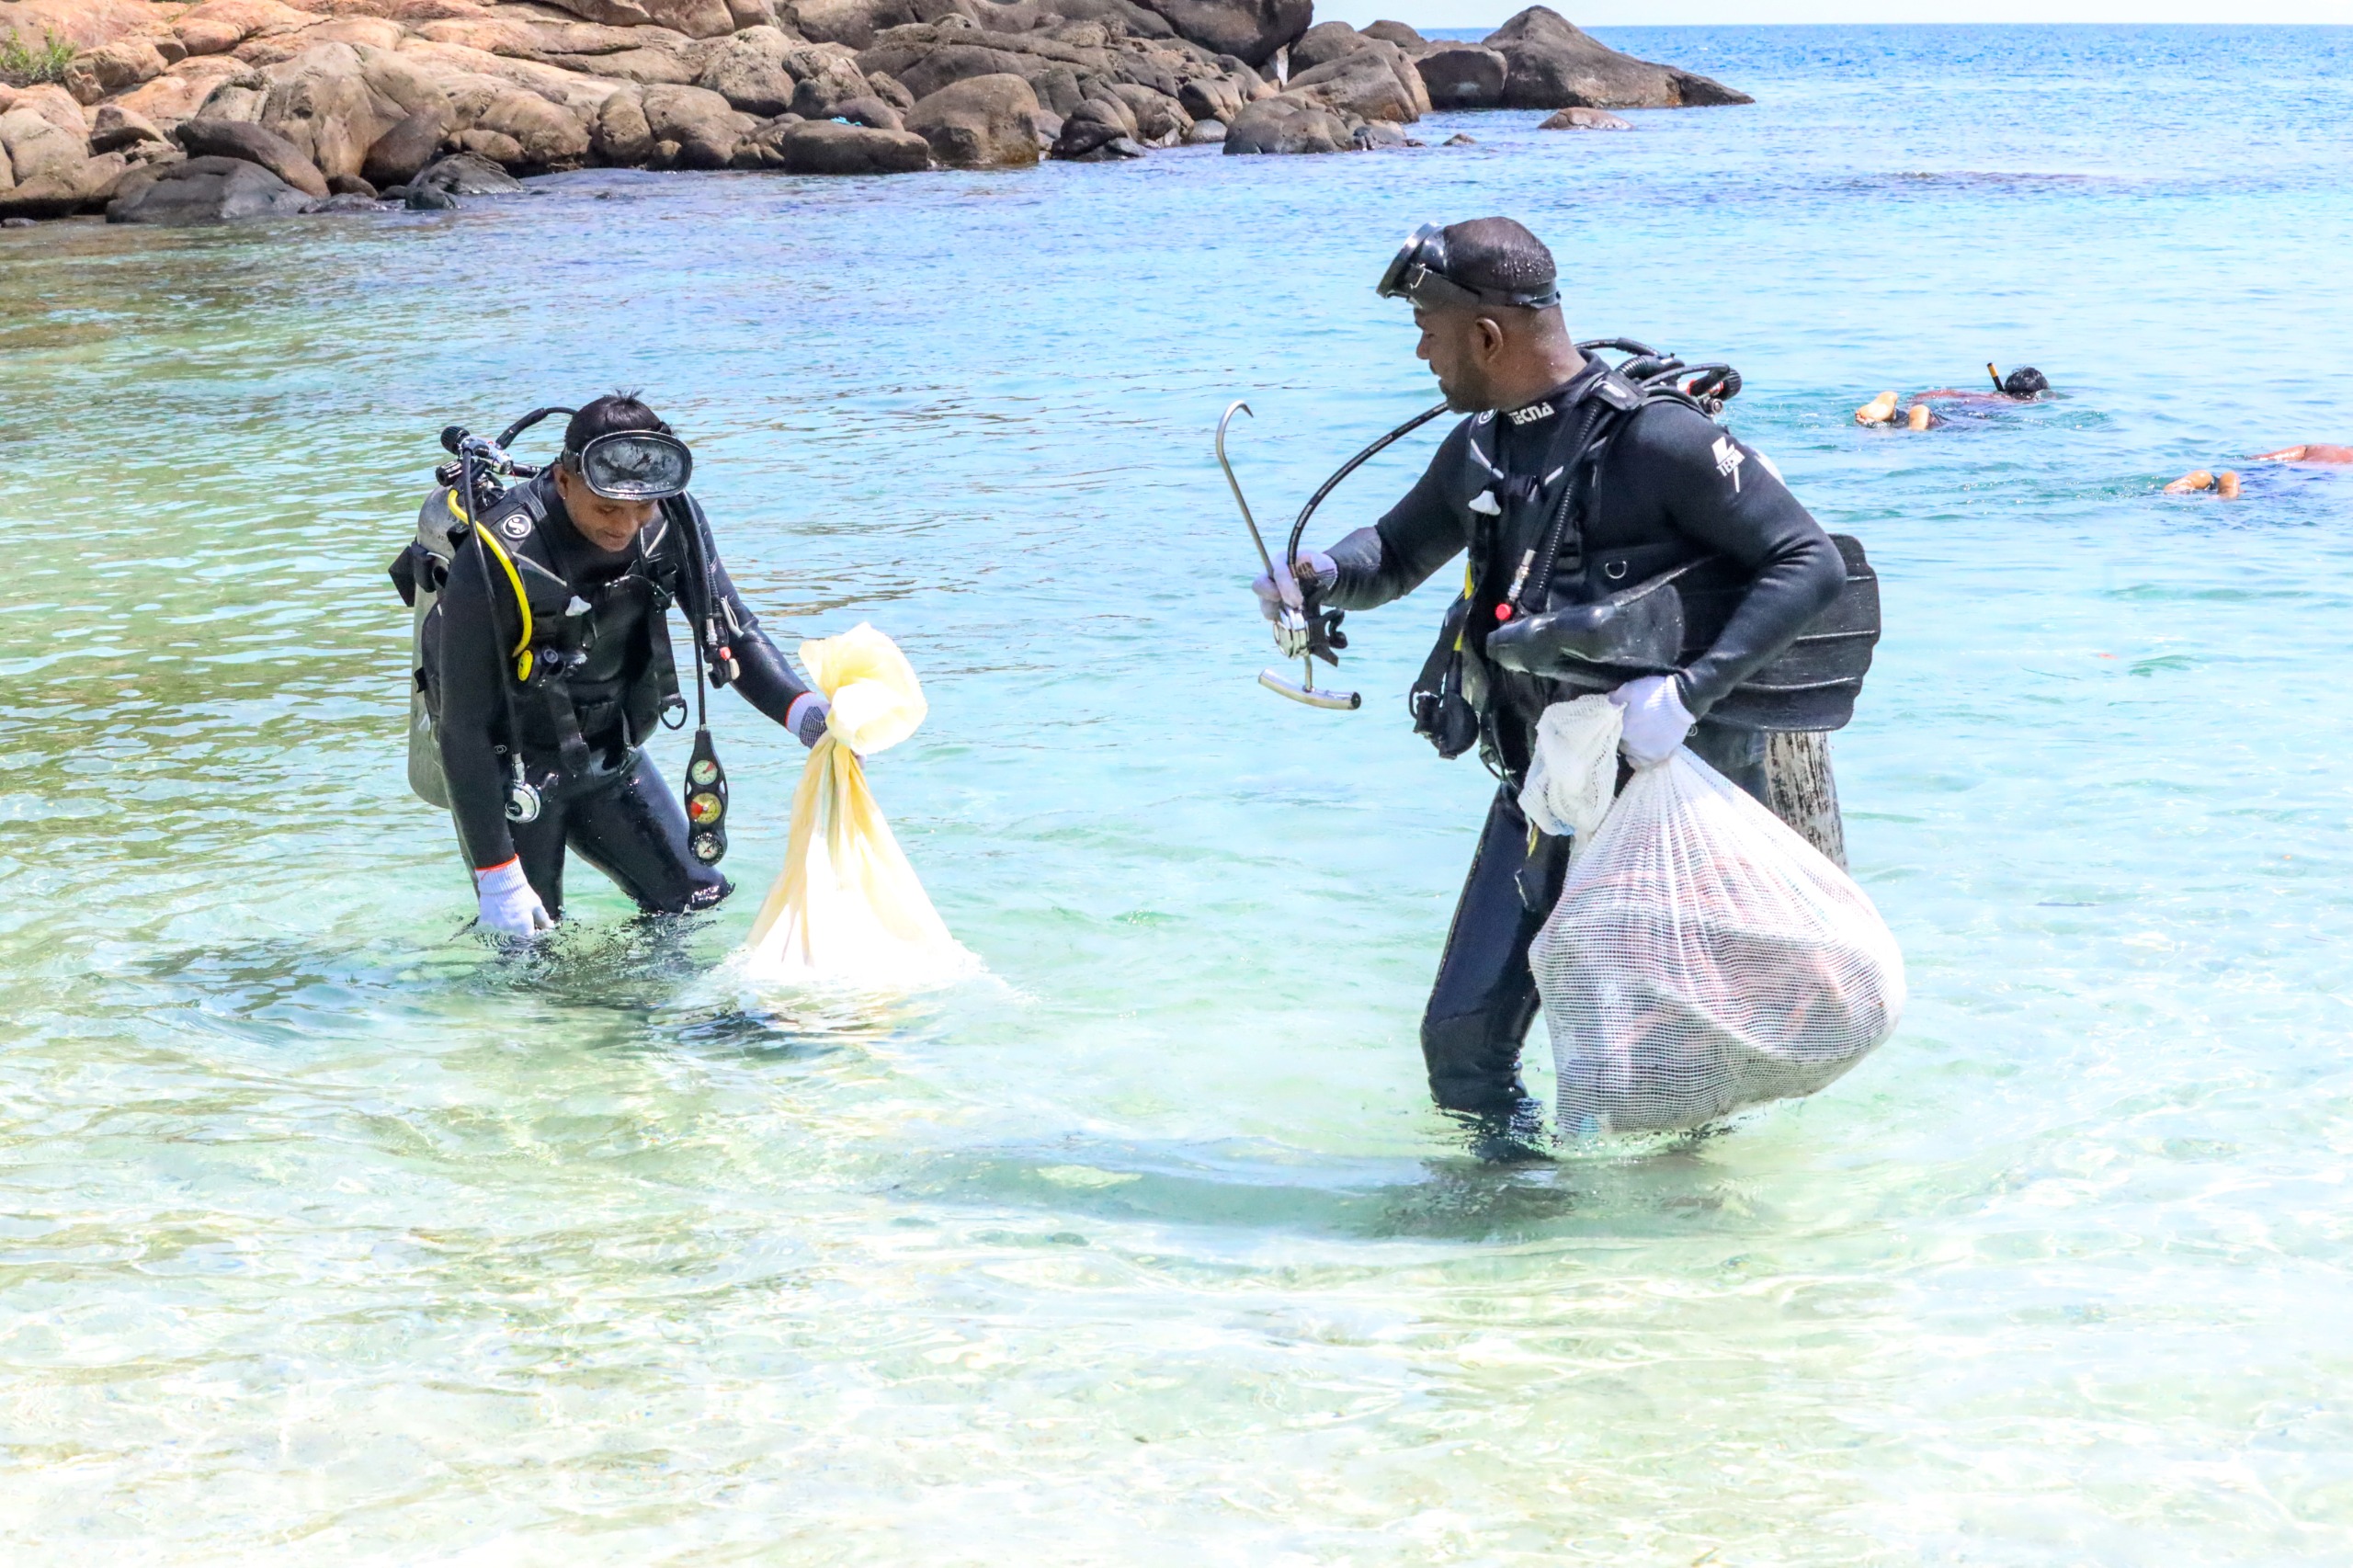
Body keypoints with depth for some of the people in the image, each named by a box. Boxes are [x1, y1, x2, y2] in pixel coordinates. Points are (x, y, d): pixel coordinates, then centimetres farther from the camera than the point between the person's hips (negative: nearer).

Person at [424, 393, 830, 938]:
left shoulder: (672, 520, -17)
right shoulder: (495, 561, -32)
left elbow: (736, 633, -4)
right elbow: (464, 729, -26)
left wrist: (802, 711, -25)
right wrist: (497, 876, -26)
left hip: (610, 751, 5)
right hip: (513, 765, -5)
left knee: (698, 900, 6)